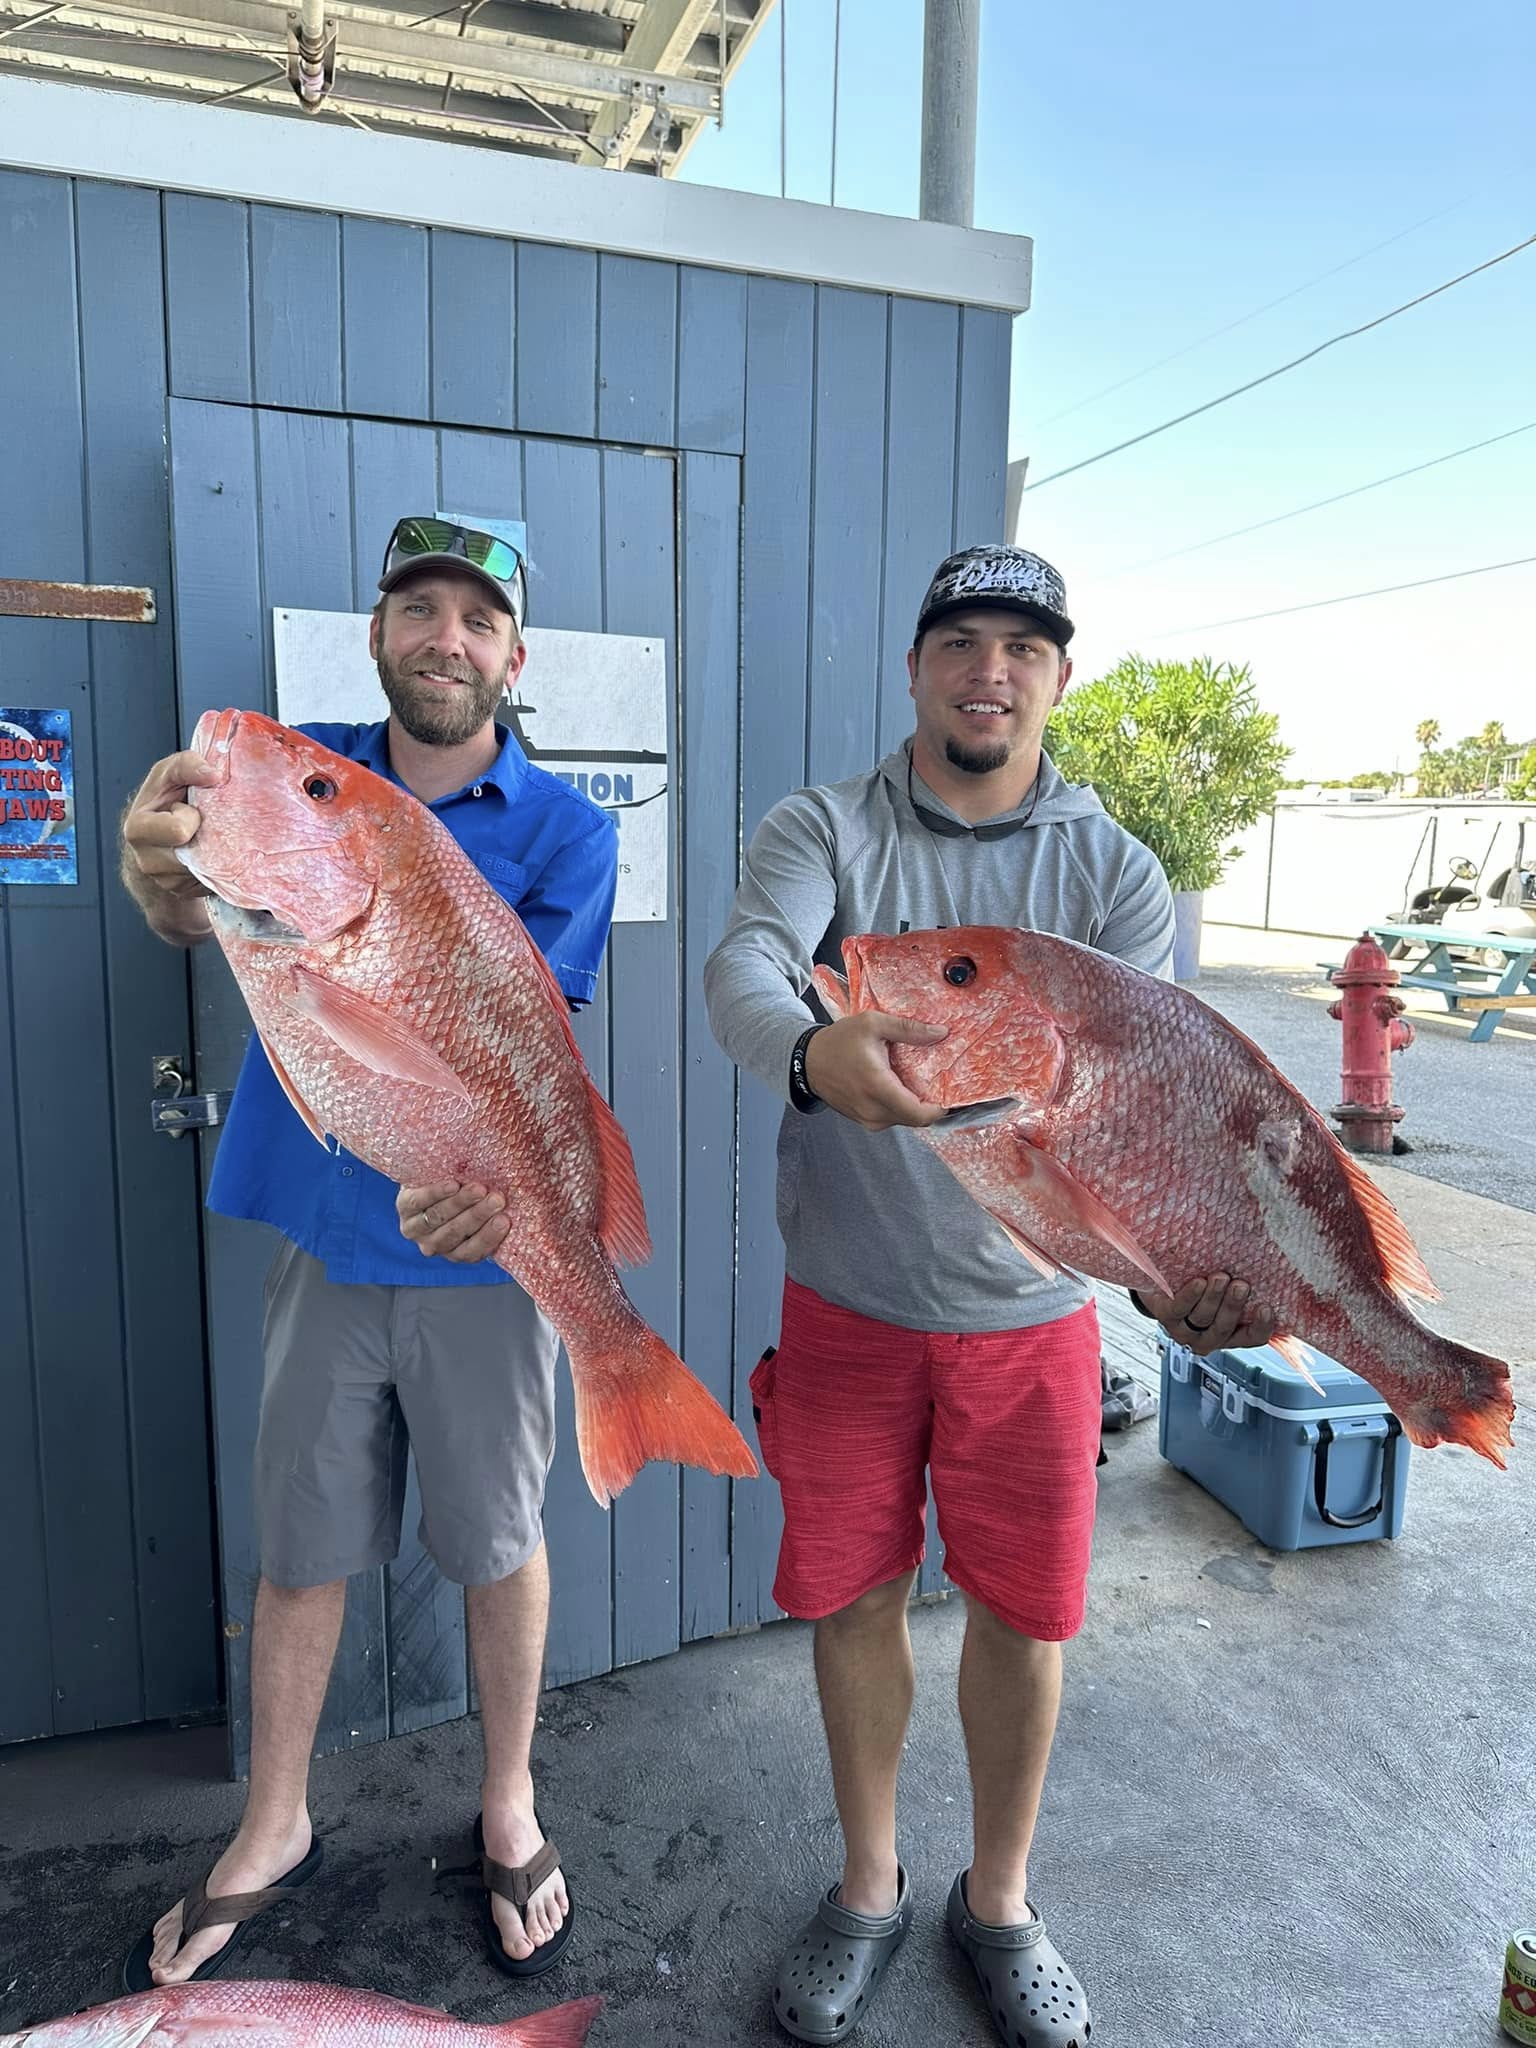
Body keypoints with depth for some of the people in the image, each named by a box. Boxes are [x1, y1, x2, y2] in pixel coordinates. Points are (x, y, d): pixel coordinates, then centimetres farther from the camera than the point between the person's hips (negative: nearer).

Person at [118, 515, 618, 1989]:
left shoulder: (566, 827, -5)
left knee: (498, 1538, 13)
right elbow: (205, 913, -13)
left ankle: (508, 1806, 37)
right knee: (300, 1547, 15)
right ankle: (273, 1828, 38)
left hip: (479, 1246, -1)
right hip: (322, 1240, 2)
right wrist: (157, 862, -37)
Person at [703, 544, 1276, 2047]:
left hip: (1031, 1313, 1)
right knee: (857, 1597, 14)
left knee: (1024, 1613, 13)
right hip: (847, 1304, 0)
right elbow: (742, 967, -25)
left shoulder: (1112, 871, -2)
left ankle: (998, 1902, 41)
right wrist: (813, 1051, -49)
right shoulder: (821, 830, -5)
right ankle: (868, 1890, 41)